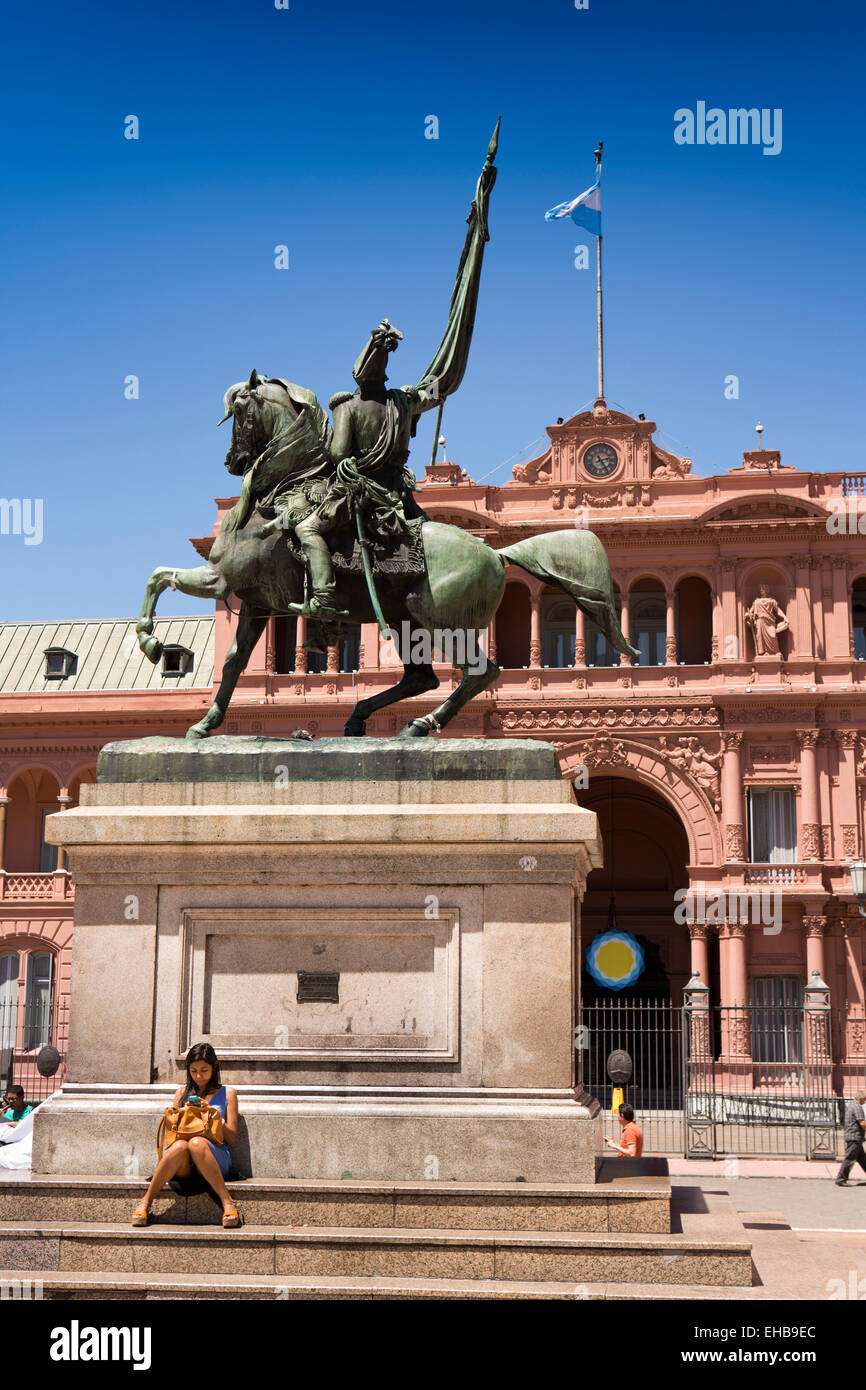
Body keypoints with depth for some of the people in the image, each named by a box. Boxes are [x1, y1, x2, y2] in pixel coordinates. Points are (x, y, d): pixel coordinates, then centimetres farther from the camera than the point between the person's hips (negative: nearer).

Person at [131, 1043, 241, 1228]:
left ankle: (227, 1204, -41)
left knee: (197, 1143, -38)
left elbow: (231, 1137, 11)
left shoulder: (227, 1093, 18)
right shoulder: (182, 1093, 24)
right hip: (184, 1166, 1)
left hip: (216, 1157, -1)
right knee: (180, 1145, -36)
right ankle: (145, 1203, -28)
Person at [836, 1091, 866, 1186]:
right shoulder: (857, 1107, -15)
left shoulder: (849, 1105, 16)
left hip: (849, 1135, 10)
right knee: (849, 1159, -6)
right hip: (855, 1136, -10)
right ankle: (840, 1179, -3)